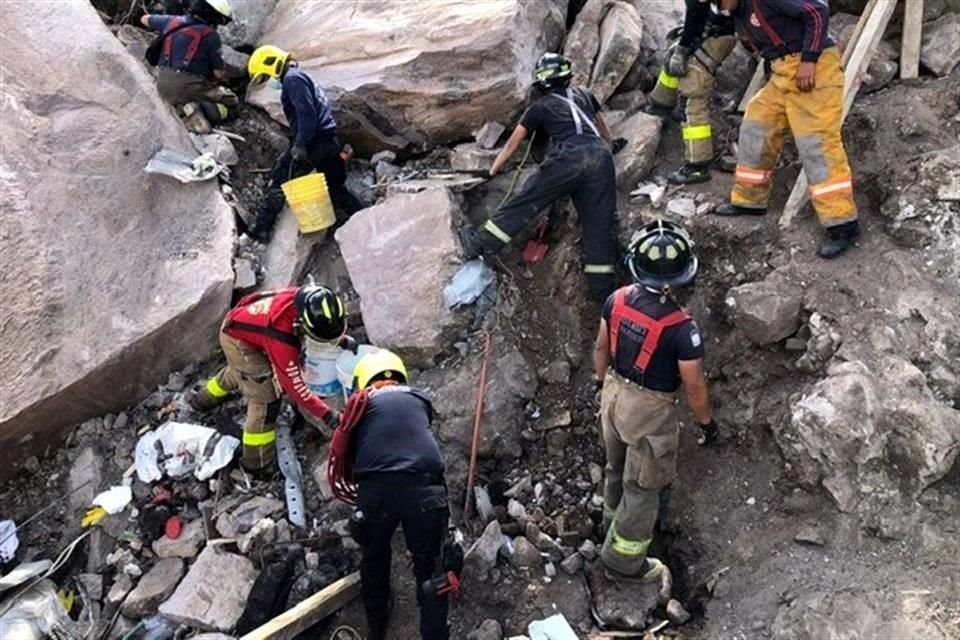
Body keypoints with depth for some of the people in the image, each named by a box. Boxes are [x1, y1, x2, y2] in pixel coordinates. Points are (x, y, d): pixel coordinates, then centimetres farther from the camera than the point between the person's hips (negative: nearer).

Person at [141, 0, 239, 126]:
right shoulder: (211, 35, -5)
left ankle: (180, 107, 5)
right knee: (232, 102, 9)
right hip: (187, 86, -6)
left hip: (163, 86, 6)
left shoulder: (172, 21, 11)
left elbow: (145, 19, 31)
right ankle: (201, 112, -17)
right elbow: (219, 73, -4)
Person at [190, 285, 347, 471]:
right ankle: (257, 459, 4)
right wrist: (328, 416, -33)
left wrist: (341, 338, -10)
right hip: (238, 341, -8)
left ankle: (205, 398, 62)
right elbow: (296, 387, -34)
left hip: (240, 323, 8)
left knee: (240, 369, 36)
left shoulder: (304, 299, -26)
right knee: (265, 397, -10)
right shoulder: (282, 339, -41)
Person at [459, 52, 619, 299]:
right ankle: (603, 287, 4)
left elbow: (513, 143, 26)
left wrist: (492, 171, 37)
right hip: (600, 156, 4)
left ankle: (480, 242, 3)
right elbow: (603, 129, 45)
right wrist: (610, 146, 64)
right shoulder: (584, 94, 31)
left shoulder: (541, 107, 20)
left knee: (526, 203, 2)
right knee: (598, 223, 5)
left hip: (568, 157, -4)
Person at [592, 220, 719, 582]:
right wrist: (707, 423, -1)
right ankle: (623, 560, 29)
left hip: (614, 395, 6)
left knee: (617, 467, 29)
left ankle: (614, 521, 54)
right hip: (649, 411, -6)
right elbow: (694, 387, -19)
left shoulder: (617, 301, -14)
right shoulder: (681, 328, -30)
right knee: (642, 487, 14)